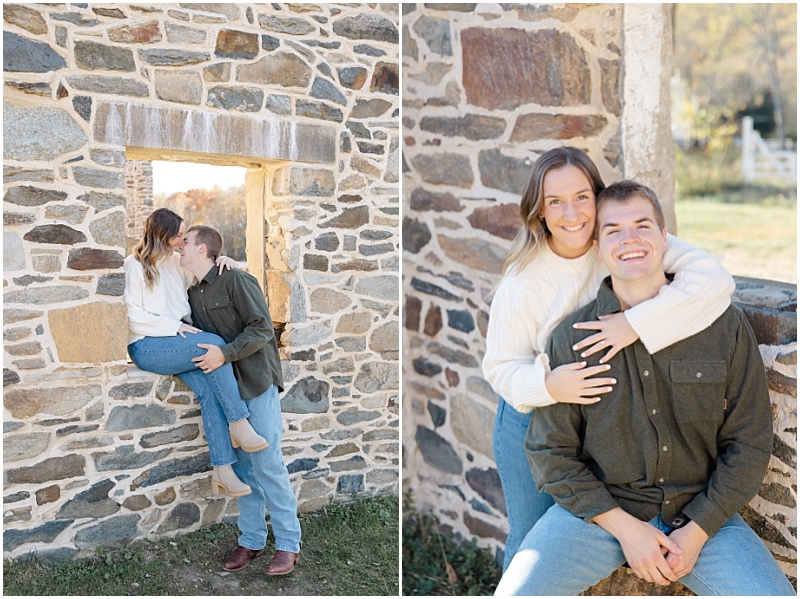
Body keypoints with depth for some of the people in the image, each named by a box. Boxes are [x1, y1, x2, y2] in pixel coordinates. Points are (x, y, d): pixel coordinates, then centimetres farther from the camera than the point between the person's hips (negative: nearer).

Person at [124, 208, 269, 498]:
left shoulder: (176, 262, 15)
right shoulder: (135, 265, -2)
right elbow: (132, 317, -9)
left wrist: (223, 263, 5)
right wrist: (173, 326, -18)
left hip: (177, 340, 6)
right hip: (147, 346, -6)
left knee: (209, 387, -23)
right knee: (214, 344, -30)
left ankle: (222, 469, -26)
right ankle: (238, 422, -21)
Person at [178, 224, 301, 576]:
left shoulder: (236, 281, -9)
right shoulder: (192, 294, 15)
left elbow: (262, 329, -15)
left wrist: (225, 354, -21)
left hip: (256, 382, -7)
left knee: (266, 462, -6)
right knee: (241, 467, 11)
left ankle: (288, 543, 4)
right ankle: (251, 540, 21)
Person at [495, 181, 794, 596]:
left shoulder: (725, 325, -1)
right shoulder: (571, 337, -3)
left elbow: (749, 442, 1)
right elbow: (551, 451, -2)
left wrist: (697, 532, -7)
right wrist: (624, 527, -11)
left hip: (700, 513, 2)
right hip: (598, 509, -1)